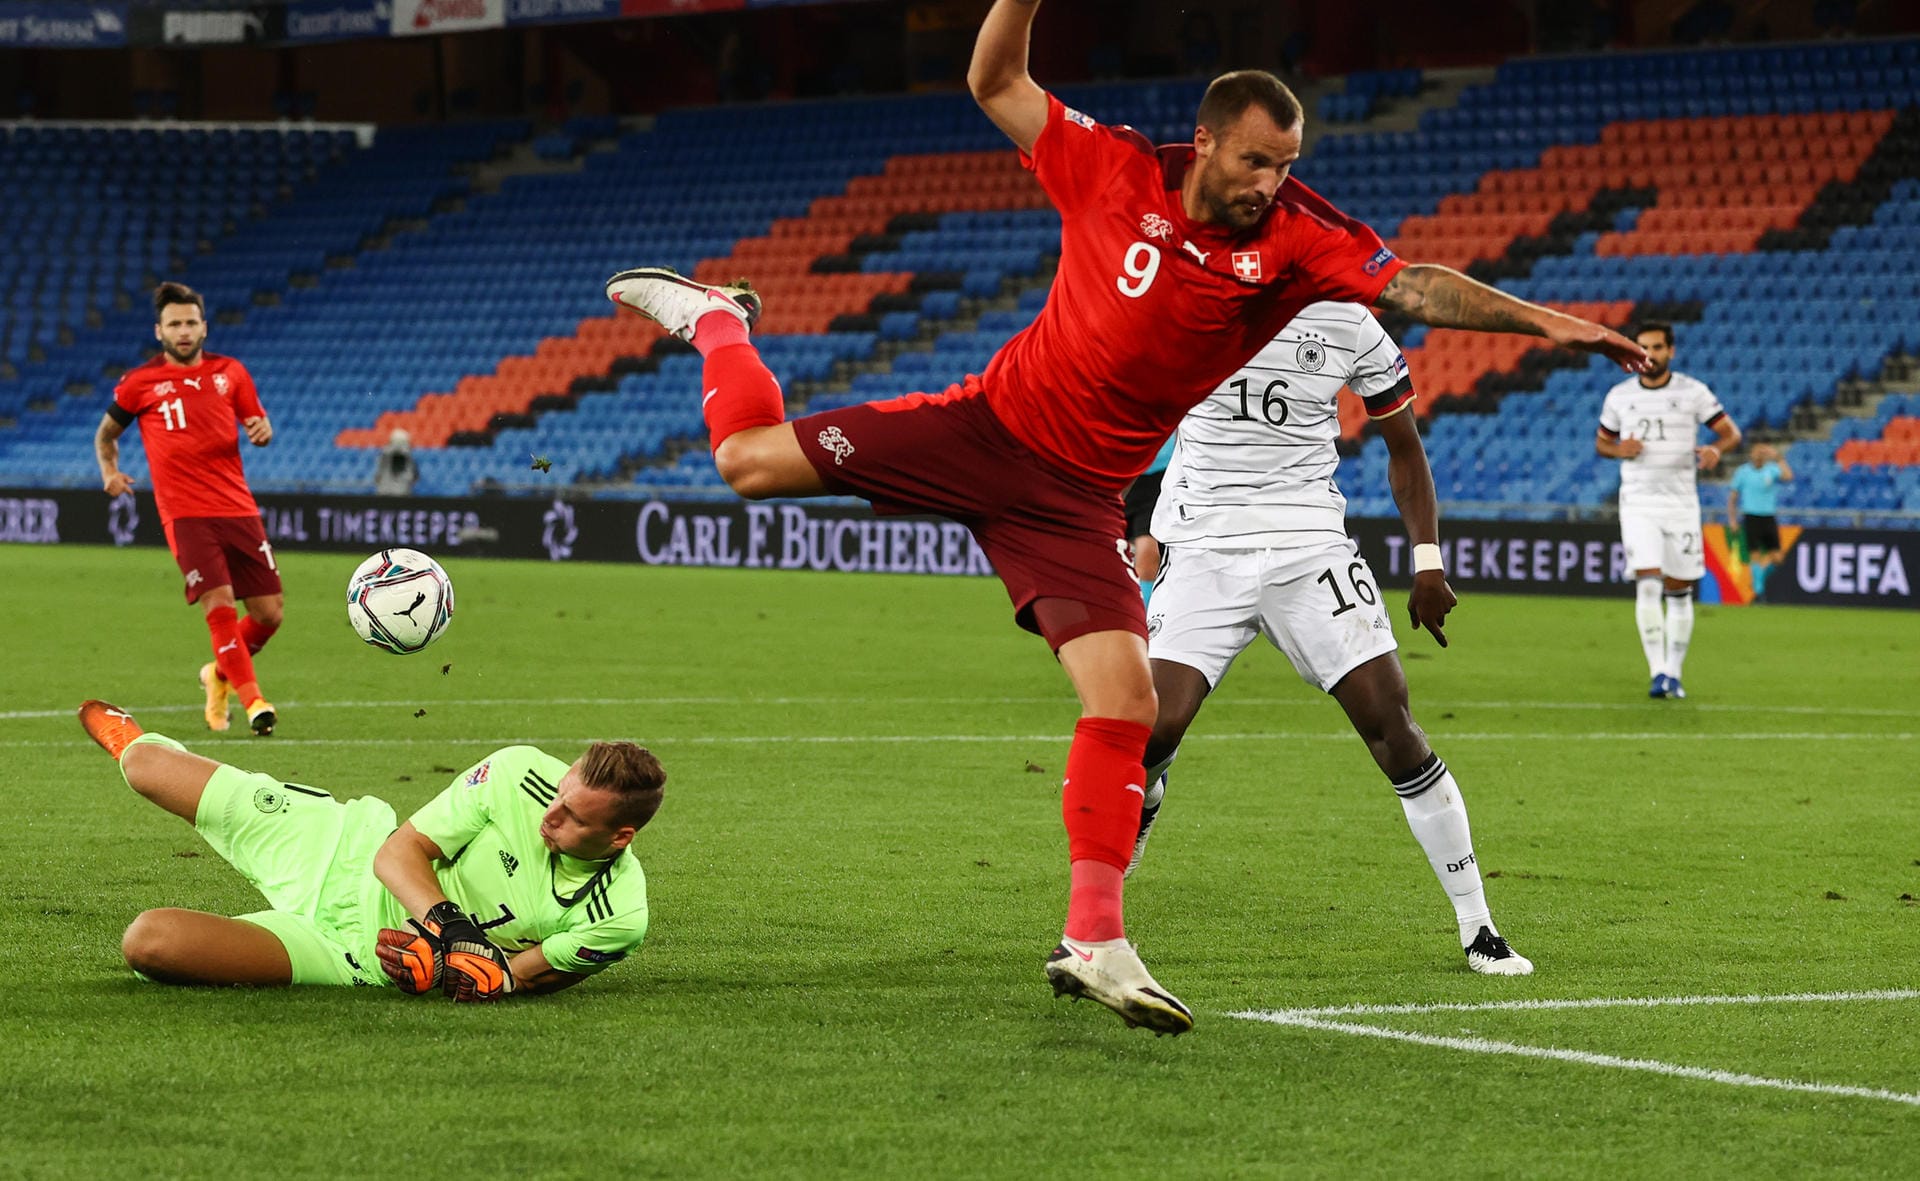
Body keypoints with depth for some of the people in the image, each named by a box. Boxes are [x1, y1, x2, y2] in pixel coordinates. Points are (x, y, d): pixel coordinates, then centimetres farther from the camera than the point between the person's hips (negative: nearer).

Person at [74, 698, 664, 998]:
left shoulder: (617, 919, -25)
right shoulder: (522, 772, -21)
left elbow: (508, 980, -13)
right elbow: (399, 852, -15)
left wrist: (445, 966, -33)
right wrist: (447, 923, -33)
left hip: (352, 951, -2)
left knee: (149, 944, -16)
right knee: (146, 768, 6)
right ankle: (134, 744, 50)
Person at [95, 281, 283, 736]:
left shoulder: (230, 372, 10)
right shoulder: (140, 382, 4)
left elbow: (258, 424, 17)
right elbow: (106, 433, 19)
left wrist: (261, 430, -6)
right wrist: (109, 471, 4)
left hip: (238, 508, 3)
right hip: (186, 514, -3)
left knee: (270, 613, 2)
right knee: (220, 605, -19)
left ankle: (220, 673, 29)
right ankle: (253, 701, -15)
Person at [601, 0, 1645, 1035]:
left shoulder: (1295, 242, -9)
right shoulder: (1116, 172, -9)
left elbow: (1418, 289, -19)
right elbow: (996, 86, -1)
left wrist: (1546, 321, -30)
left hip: (1075, 497, 1)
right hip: (990, 424, -1)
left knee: (1125, 704, -12)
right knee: (752, 460, -6)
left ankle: (1091, 941, -3)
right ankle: (713, 321, 28)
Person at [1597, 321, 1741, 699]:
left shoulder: (1693, 393, -1)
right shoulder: (1619, 397, 4)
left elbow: (1732, 433, 1)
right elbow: (1601, 441, 17)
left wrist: (1715, 449, -23)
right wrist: (1620, 450, -7)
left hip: (1681, 502, 0)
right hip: (1638, 504, 0)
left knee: (1679, 592, 5)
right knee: (1648, 586, -15)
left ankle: (1673, 674, 17)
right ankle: (1658, 673, -16)